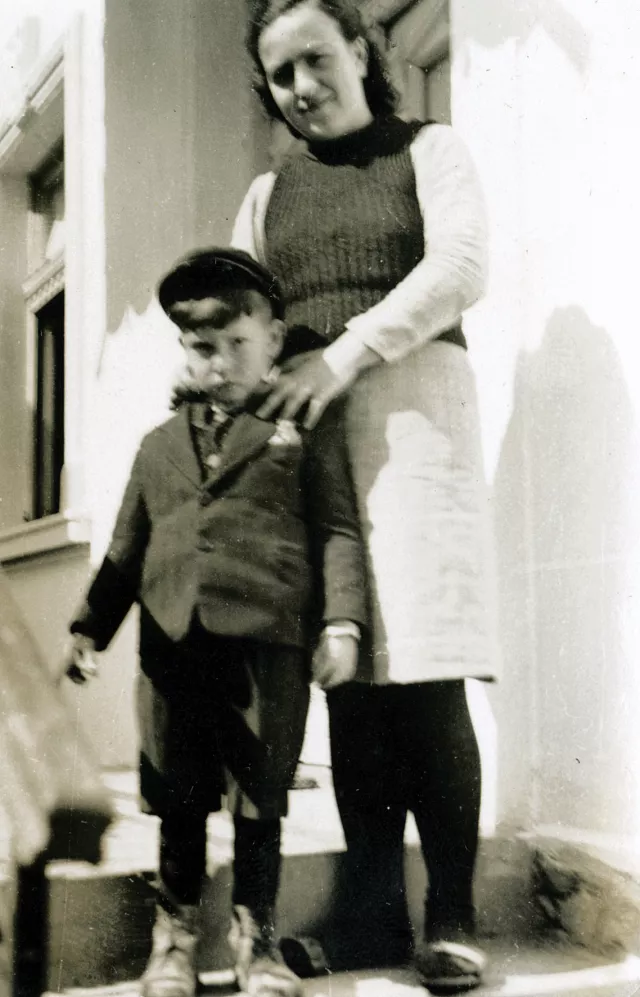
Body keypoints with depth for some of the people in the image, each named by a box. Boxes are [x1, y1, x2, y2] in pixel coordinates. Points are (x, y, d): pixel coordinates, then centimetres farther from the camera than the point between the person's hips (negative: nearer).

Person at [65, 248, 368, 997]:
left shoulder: (308, 425, 7)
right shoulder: (158, 445, 19)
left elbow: (337, 529, 1)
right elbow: (126, 548, 21)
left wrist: (341, 622, -9)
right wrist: (90, 627, 13)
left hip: (268, 643, -3)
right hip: (171, 644, 3)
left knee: (259, 803, 4)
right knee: (178, 802, 9)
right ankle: (175, 937, 24)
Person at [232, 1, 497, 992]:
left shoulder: (428, 150, 13)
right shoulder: (268, 195, 24)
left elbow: (461, 266, -4)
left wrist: (349, 351, -15)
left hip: (411, 408, -3)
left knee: (424, 668, -12)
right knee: (349, 670, -2)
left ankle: (451, 913, -5)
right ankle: (373, 913, 4)